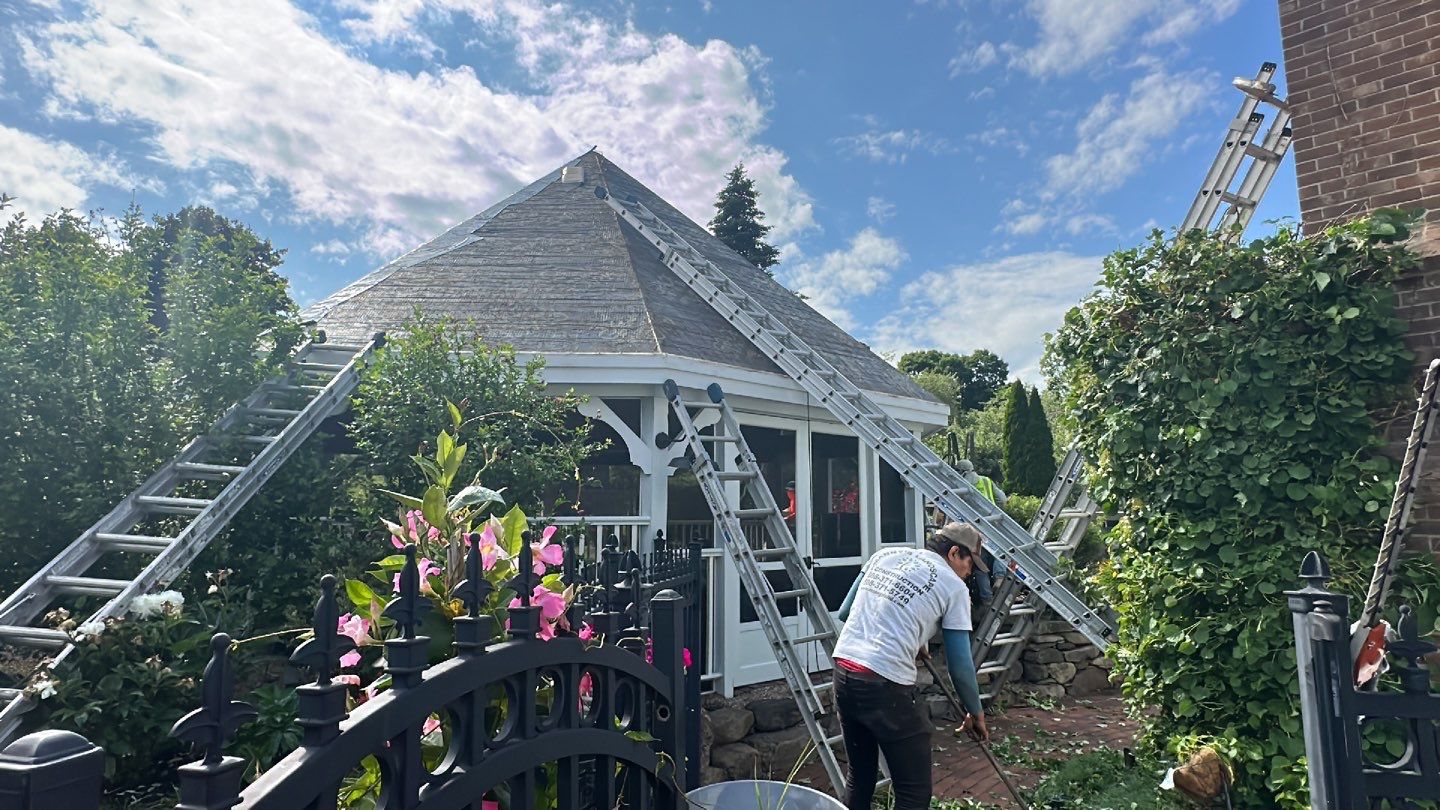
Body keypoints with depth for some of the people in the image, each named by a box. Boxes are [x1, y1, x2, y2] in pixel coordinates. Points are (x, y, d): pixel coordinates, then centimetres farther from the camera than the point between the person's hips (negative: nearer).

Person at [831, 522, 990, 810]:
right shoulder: (953, 586, 2)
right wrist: (975, 712, 20)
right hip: (886, 685, -7)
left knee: (859, 776, 22)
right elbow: (959, 664, 3)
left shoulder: (884, 556, 17)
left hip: (843, 673, 7)